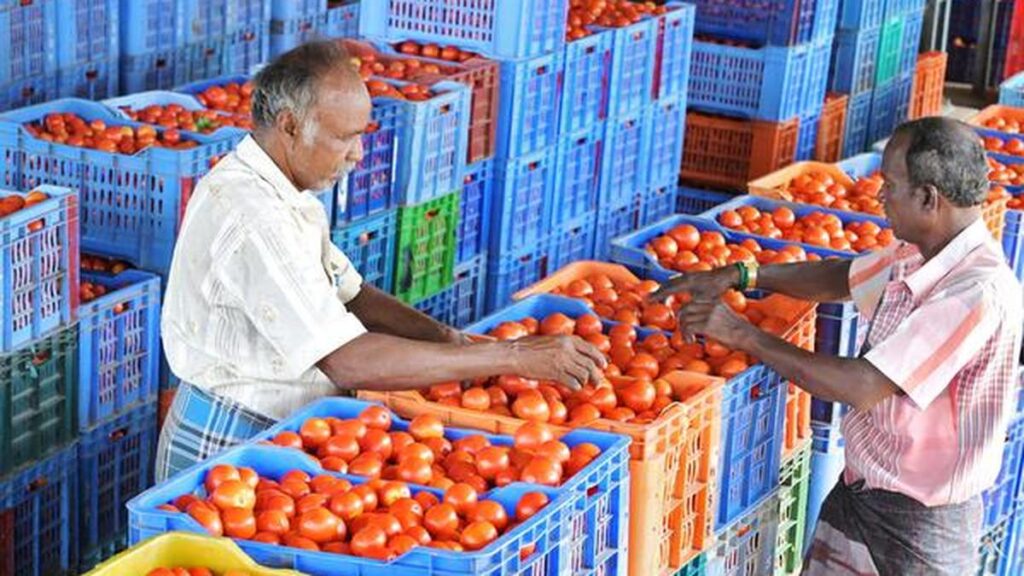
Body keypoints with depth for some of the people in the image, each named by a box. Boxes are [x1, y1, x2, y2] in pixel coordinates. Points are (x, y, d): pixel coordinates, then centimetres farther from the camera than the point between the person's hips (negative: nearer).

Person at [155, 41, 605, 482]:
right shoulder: (254, 220, -23)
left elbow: (349, 294, 15)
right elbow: (349, 361, -27)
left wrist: (451, 339, -3)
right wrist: (512, 358, -24)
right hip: (225, 447, -9)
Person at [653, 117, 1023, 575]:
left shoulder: (980, 294, -30)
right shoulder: (917, 255, -2)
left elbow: (860, 388, -31)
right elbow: (841, 279, 17)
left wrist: (741, 334, -23)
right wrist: (737, 276, 3)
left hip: (921, 519, -7)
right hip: (858, 487, 8)